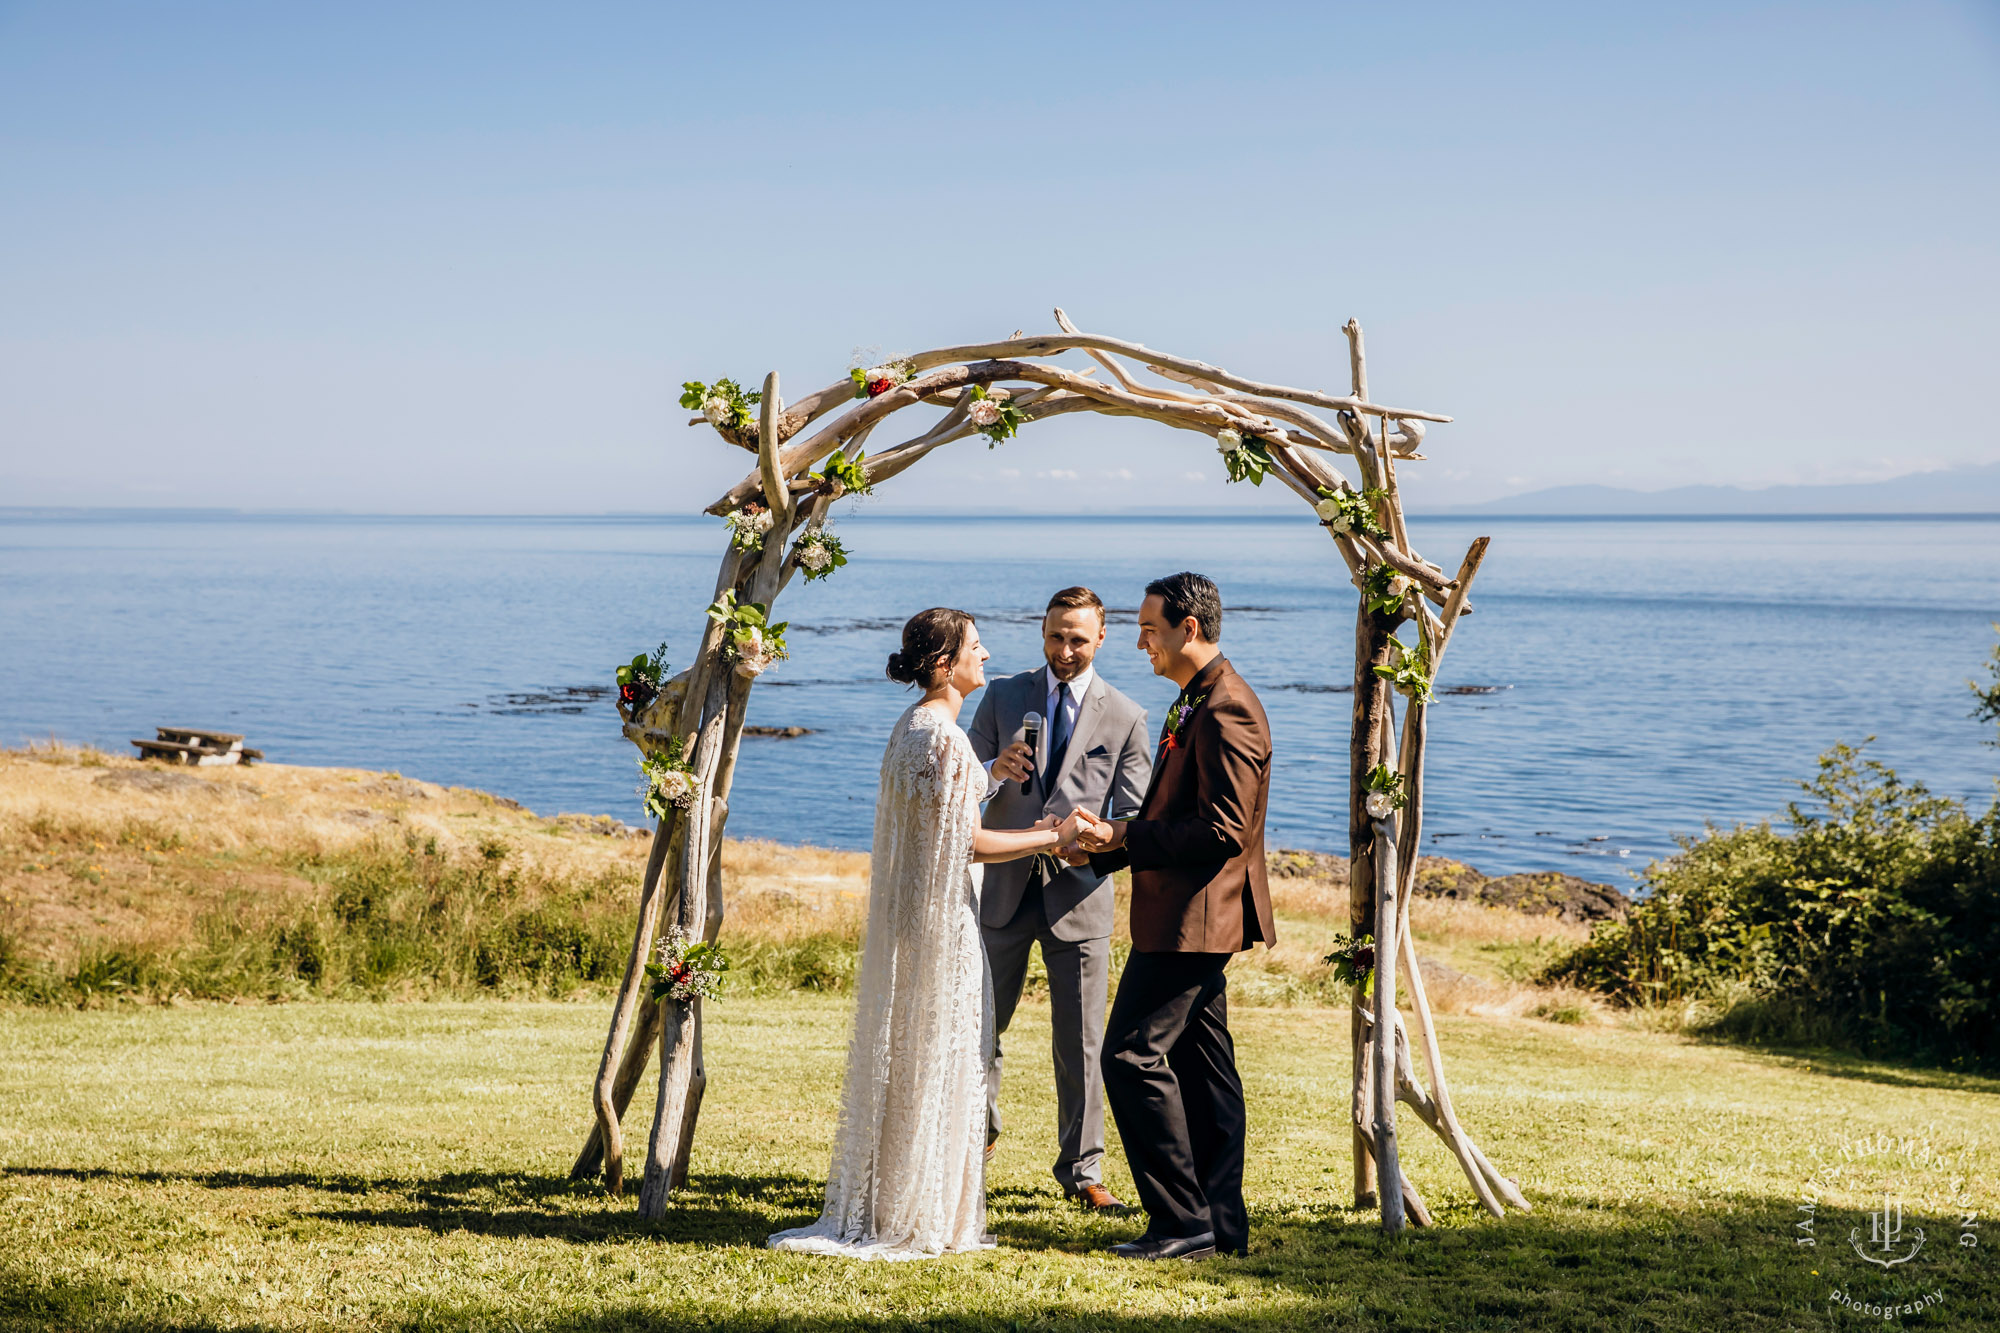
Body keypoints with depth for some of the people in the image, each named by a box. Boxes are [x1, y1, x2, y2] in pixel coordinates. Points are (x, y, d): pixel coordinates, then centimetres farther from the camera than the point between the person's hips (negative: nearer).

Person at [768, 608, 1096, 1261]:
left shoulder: (910, 726, 12)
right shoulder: (945, 737, -18)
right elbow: (969, 842, -17)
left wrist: (1029, 833, 17)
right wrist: (1052, 837, -7)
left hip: (907, 910, 10)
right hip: (943, 918, -10)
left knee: (900, 1056, 14)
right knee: (938, 1061, 0)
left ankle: (874, 1208, 21)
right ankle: (917, 1215, 8)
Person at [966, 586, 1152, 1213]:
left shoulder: (1126, 718, 2)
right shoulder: (1003, 697, 6)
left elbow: (1135, 820, 1)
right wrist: (995, 772, -19)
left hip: (1078, 894, -1)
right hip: (1006, 888, 1)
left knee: (1080, 1042, 3)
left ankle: (1082, 1169, 15)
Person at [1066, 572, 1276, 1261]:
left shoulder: (1227, 710, -17)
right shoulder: (1197, 703, 17)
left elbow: (1223, 829, -23)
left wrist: (1122, 837, -16)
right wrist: (1102, 846, 9)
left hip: (1194, 916, -11)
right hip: (1189, 918, 11)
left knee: (1133, 1055, -10)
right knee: (1200, 1066, 12)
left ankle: (1182, 1221, -5)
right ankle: (1221, 1224, 17)